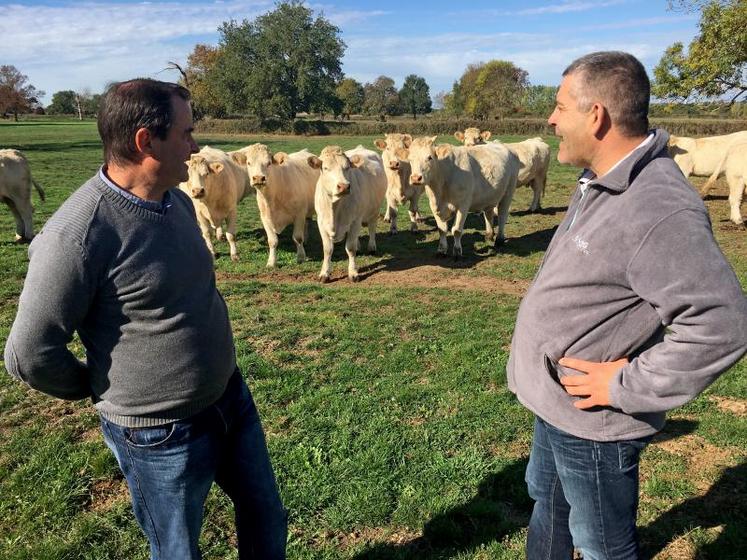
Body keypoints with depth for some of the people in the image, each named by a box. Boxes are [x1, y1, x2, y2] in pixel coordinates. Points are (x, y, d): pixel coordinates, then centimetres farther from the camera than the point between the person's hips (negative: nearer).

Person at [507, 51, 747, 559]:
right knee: (546, 499, 31)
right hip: (555, 404, 9)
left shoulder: (659, 210, -29)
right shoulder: (602, 183, 2)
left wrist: (628, 388, -23)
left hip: (591, 422, -9)